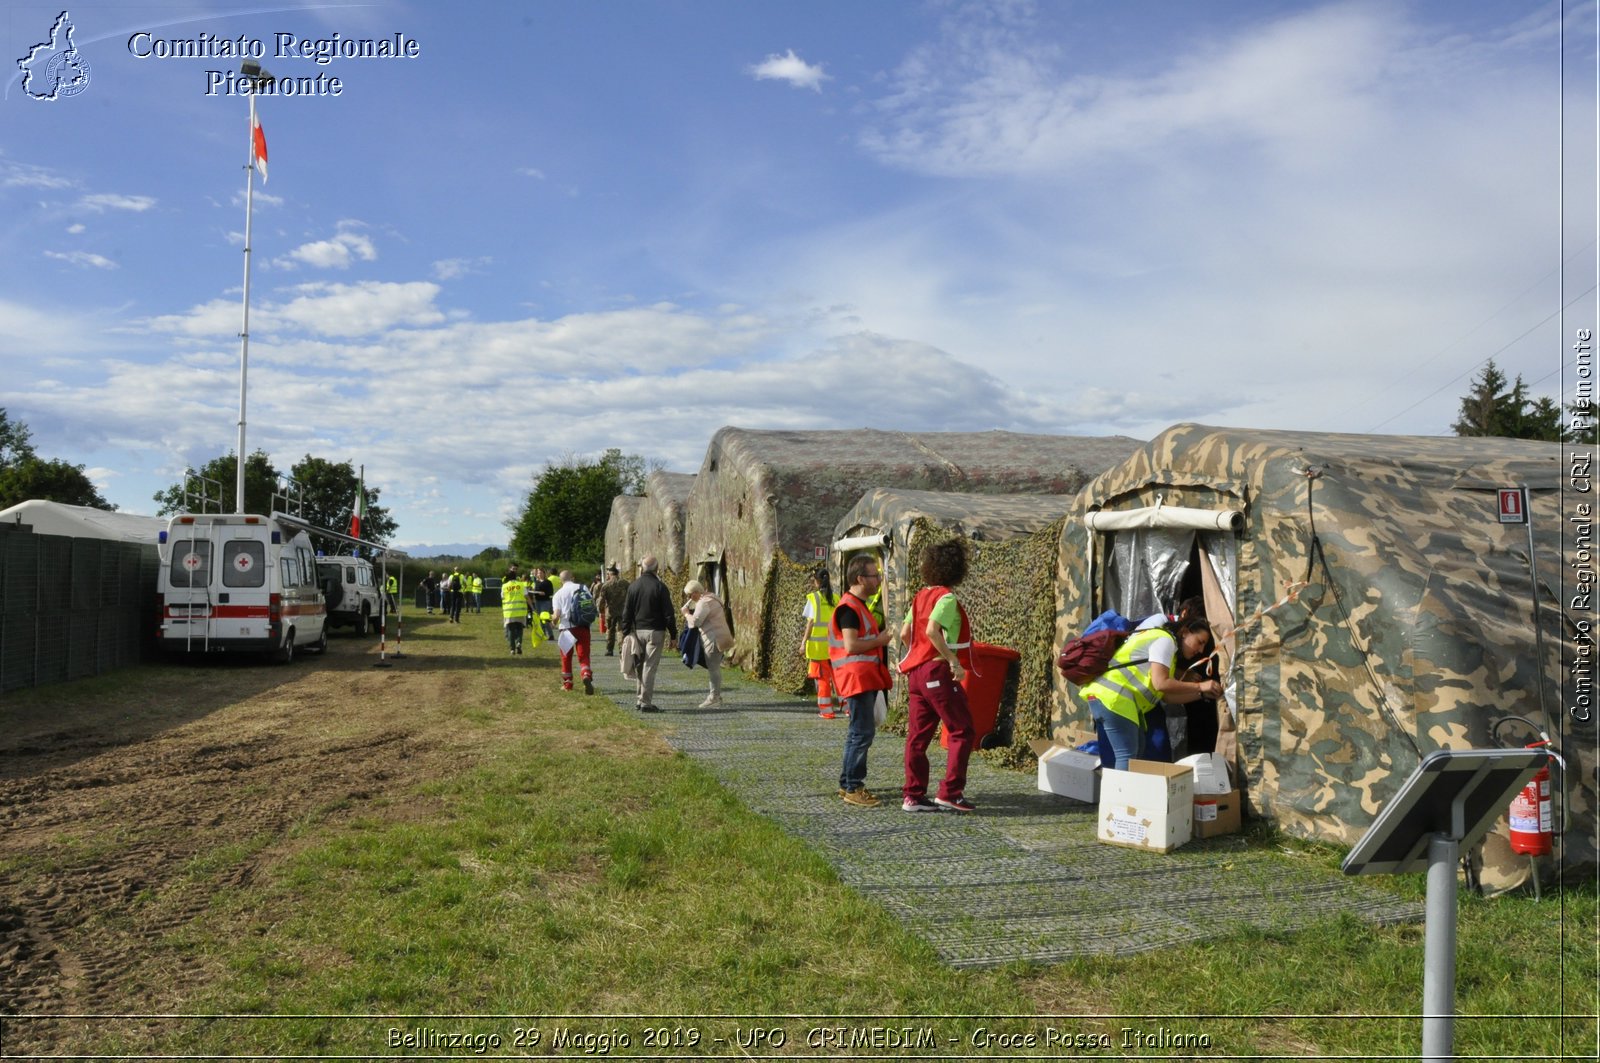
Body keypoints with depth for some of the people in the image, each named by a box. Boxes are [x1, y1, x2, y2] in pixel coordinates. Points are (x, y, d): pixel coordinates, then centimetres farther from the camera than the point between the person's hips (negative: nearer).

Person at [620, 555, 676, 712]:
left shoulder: (633, 586, 5)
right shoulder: (660, 587, -8)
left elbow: (627, 612, 7)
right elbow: (668, 613, -8)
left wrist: (626, 633, 12)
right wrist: (673, 634, -2)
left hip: (638, 630, 5)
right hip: (655, 631, -5)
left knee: (640, 665, 14)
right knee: (650, 667, -4)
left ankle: (640, 699, 18)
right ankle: (646, 702, -4)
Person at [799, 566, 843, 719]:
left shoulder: (813, 598, -6)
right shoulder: (835, 598, 2)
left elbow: (811, 622, -9)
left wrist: (804, 642, -4)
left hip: (818, 644, -3)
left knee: (822, 677, 4)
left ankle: (826, 710, 6)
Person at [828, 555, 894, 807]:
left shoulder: (858, 606, 18)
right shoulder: (848, 608, -15)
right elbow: (851, 645, -22)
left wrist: (879, 638, 15)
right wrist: (880, 640, -12)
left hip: (867, 677, 11)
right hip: (857, 678, -11)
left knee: (860, 731, 15)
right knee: (863, 732, -9)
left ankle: (848, 783, 23)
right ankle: (852, 788, -3)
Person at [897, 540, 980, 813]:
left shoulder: (922, 596, 12)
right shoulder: (947, 597, -12)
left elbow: (904, 634, 14)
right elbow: (932, 630, -25)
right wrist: (953, 660, -22)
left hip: (916, 672, 8)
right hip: (938, 671, -8)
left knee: (918, 736, 9)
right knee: (963, 732, 1)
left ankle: (914, 796, 12)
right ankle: (950, 793, -2)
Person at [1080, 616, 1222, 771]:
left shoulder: (1164, 643, 26)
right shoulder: (1165, 640, -5)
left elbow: (1166, 695, 16)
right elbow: (1160, 684, -15)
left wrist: (1202, 694, 10)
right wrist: (1199, 686, -6)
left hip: (1105, 695, 11)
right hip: (1113, 698, -11)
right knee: (1127, 757, -12)